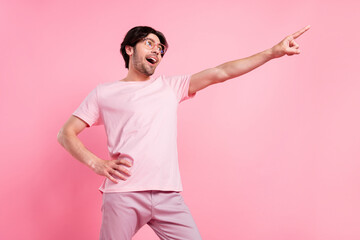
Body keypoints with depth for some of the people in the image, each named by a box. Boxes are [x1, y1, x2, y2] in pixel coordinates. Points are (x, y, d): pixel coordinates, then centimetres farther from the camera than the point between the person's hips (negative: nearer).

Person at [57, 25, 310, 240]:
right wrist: (96, 163, -7)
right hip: (123, 195, -2)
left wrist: (273, 52, 3)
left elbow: (221, 73, 10)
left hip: (168, 195, 3)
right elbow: (66, 134, 10)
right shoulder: (104, 93, 11)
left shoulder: (170, 87, 18)